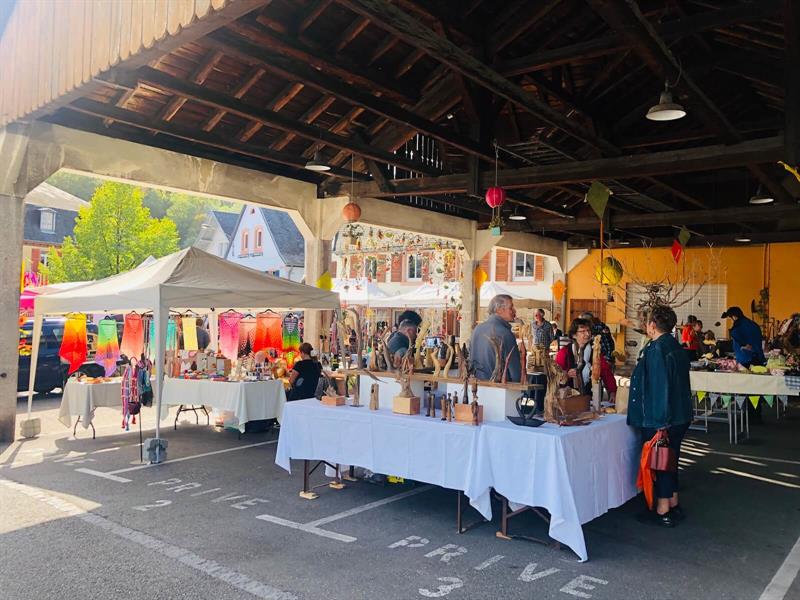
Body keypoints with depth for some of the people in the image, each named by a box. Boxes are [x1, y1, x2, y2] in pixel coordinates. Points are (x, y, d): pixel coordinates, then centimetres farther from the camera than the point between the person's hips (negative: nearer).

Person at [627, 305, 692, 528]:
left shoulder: (656, 349, -20)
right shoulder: (677, 348, 10)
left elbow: (659, 386, -25)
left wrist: (659, 421, -22)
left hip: (659, 420, -9)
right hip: (679, 416, 9)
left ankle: (662, 511, 11)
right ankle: (673, 505, 30)